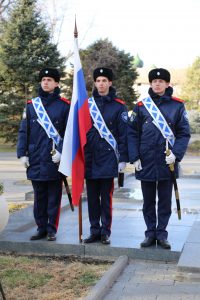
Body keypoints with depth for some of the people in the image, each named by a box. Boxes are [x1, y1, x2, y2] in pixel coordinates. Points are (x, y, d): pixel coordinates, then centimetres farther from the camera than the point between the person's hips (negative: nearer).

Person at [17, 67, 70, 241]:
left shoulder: (64, 105, 0)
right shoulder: (31, 105, 9)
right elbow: (23, 131, 8)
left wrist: (61, 151, -14)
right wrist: (22, 153, 1)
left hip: (55, 160, -3)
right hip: (35, 160, 3)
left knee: (54, 197, 5)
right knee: (39, 196, 11)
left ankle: (52, 230, 15)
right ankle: (41, 228, 21)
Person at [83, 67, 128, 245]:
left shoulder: (119, 106, -1)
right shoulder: (87, 103, 7)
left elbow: (123, 134, -3)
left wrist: (123, 159, -7)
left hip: (108, 159, -3)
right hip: (90, 159, 3)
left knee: (106, 198, 4)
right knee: (92, 197, 8)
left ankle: (105, 232, 13)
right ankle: (94, 231, 18)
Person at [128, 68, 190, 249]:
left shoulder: (177, 105, 1)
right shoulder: (141, 106, 3)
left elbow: (184, 133, -1)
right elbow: (132, 133, 3)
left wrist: (176, 154, -13)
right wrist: (134, 158, -5)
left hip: (167, 162, -1)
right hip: (146, 163, 1)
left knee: (165, 201, 7)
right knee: (148, 201, 10)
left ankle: (161, 234, 18)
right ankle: (150, 233, 21)